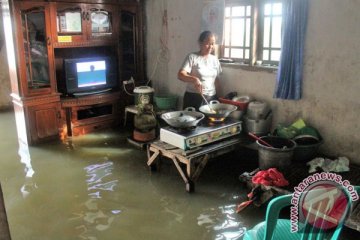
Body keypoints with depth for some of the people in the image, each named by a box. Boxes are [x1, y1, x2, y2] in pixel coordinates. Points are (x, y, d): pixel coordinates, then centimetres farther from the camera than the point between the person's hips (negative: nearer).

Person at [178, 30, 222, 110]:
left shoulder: (215, 59, 9)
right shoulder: (192, 57, -7)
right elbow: (181, 75, -19)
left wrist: (217, 96, 12)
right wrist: (194, 79, -36)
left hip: (211, 98, 5)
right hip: (194, 98, -5)